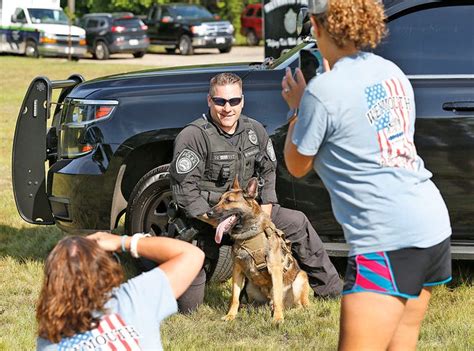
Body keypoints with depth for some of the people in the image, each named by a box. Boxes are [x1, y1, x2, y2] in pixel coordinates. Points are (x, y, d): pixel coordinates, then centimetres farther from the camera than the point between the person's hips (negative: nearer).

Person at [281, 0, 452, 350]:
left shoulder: (322, 91, -12)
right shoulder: (392, 73, 12)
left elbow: (297, 166, 3)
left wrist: (296, 108, 15)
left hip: (388, 239, -9)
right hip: (433, 225, 9)